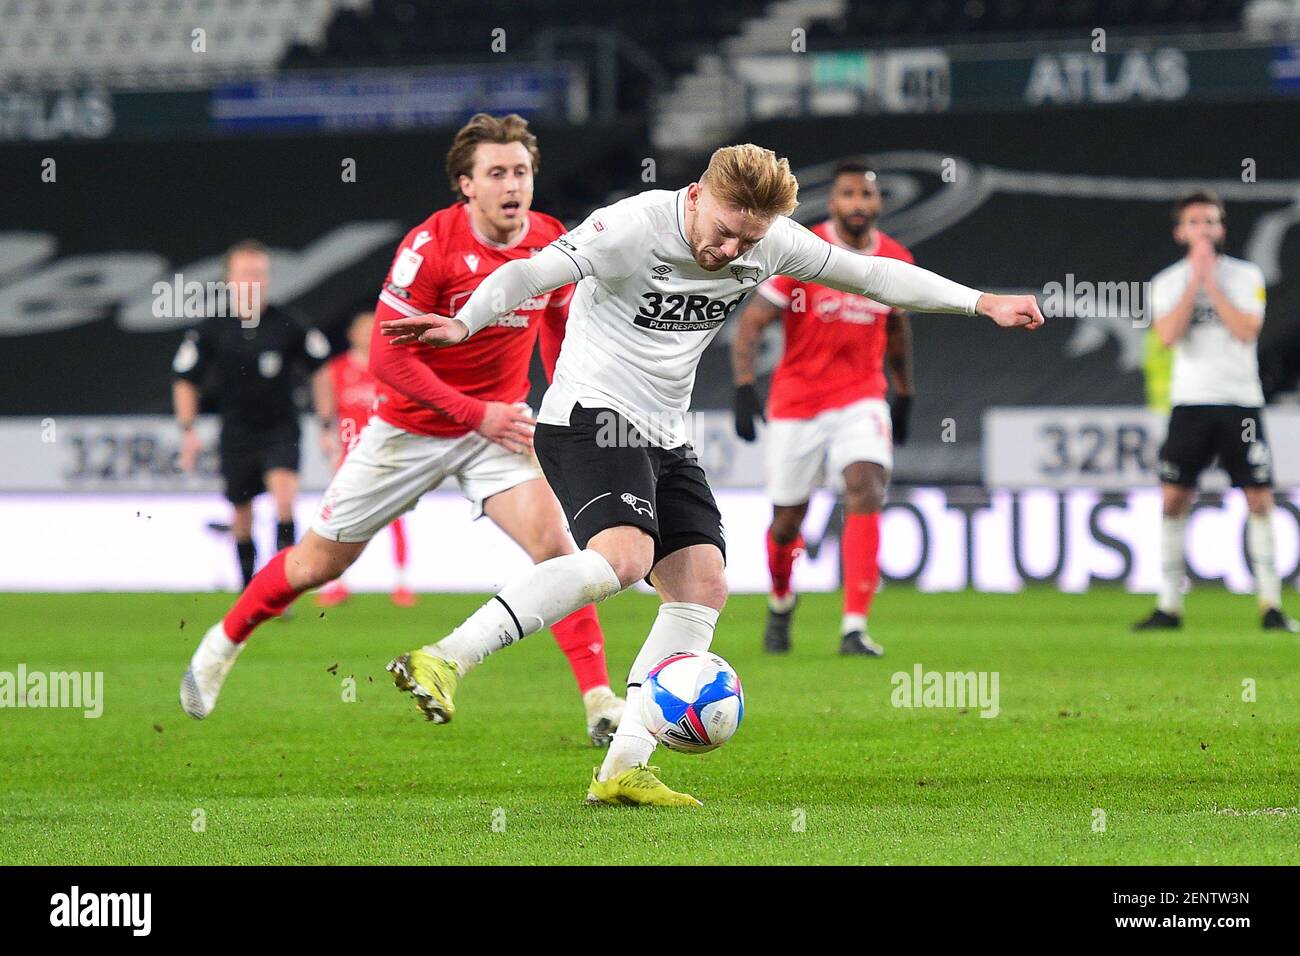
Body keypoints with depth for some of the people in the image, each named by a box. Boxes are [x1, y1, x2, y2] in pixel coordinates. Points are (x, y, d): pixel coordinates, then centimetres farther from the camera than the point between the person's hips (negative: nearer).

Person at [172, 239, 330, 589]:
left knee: (284, 493, -25)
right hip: (237, 432, 2)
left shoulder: (288, 326, -8)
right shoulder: (211, 330, -6)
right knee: (242, 514, 11)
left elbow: (320, 370, 4)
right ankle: (249, 584, 30)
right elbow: (186, 380, 4)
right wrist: (188, 429, -3)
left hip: (281, 429, -2)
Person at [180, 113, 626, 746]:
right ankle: (221, 646, 34)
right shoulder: (431, 245, -23)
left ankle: (599, 700, -16)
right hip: (409, 427, -2)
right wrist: (477, 414, -23)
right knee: (319, 561, 9)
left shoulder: (552, 243, -8)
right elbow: (388, 356, -22)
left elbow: (561, 326, 15)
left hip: (498, 422, 2)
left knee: (554, 544, -21)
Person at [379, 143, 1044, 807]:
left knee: (702, 589, -3)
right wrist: (464, 324, -46)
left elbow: (872, 274, 13)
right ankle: (442, 661, -36)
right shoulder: (634, 227, -18)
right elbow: (531, 273, -28)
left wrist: (981, 303, 14)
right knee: (623, 556, -31)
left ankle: (624, 769, -3)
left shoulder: (771, 243, 2)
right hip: (589, 415, -8)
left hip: (664, 438, 8)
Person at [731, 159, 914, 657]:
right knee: (788, 518, 8)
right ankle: (781, 601, 41)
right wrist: (745, 387, -21)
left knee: (866, 489, -22)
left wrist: (904, 396, 23)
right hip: (797, 401, -1)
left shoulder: (896, 261, 1)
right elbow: (751, 323, -10)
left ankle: (854, 629, -23)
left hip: (861, 399, 1)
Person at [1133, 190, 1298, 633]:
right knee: (1174, 499, -4)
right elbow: (1169, 335, -11)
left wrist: (1212, 282, -10)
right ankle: (1169, 607, 3)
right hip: (1190, 402, 1)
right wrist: (1196, 280, -11)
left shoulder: (1247, 276, 4)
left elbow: (1247, 329, -11)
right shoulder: (1168, 282, 6)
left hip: (1240, 401, -1)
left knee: (1260, 499, -5)